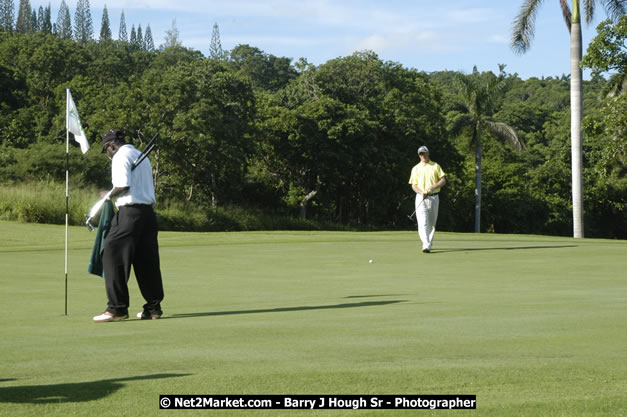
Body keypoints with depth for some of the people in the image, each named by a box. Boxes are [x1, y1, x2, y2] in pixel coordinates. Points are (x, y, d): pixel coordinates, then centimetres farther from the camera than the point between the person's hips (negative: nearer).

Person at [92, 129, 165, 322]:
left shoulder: (120, 156, -6)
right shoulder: (142, 156, 22)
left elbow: (124, 185, -19)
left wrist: (110, 195, -1)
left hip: (130, 212, -9)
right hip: (148, 211, 9)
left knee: (114, 257, -5)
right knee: (147, 261, 10)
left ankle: (117, 308, -9)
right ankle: (153, 307, 12)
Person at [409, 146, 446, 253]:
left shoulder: (436, 166, 9)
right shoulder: (416, 168, 9)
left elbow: (443, 180, 4)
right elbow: (413, 185, 5)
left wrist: (433, 187, -14)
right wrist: (421, 192, -15)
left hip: (434, 197, 1)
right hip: (421, 198, -1)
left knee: (432, 223, 8)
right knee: (423, 223, -16)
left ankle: (429, 244, 22)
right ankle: (426, 245, -26)